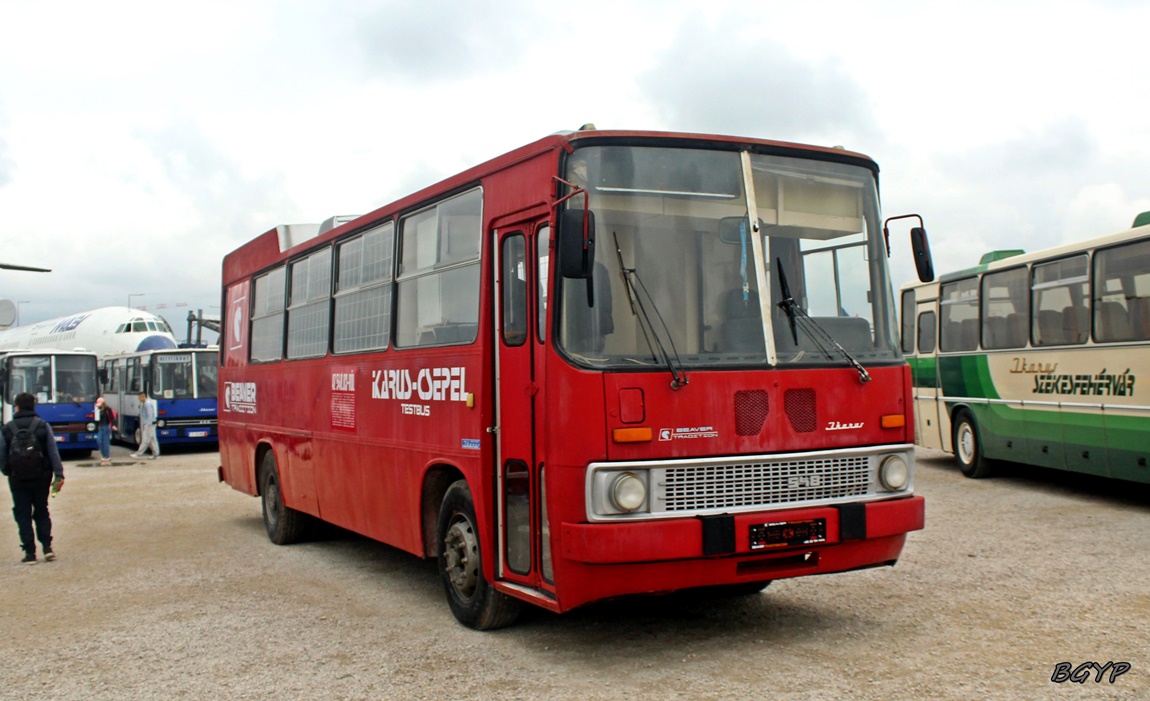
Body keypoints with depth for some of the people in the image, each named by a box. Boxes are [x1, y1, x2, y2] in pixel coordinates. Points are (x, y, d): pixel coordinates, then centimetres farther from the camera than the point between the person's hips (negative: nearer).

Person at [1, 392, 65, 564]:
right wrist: (59, 474, -4)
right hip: (41, 478, 1)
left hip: (18, 480, -1)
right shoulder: (43, 426, -3)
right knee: (41, 512, 15)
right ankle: (47, 546, 4)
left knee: (23, 515, 7)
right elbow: (53, 452, -5)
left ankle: (30, 552, 4)